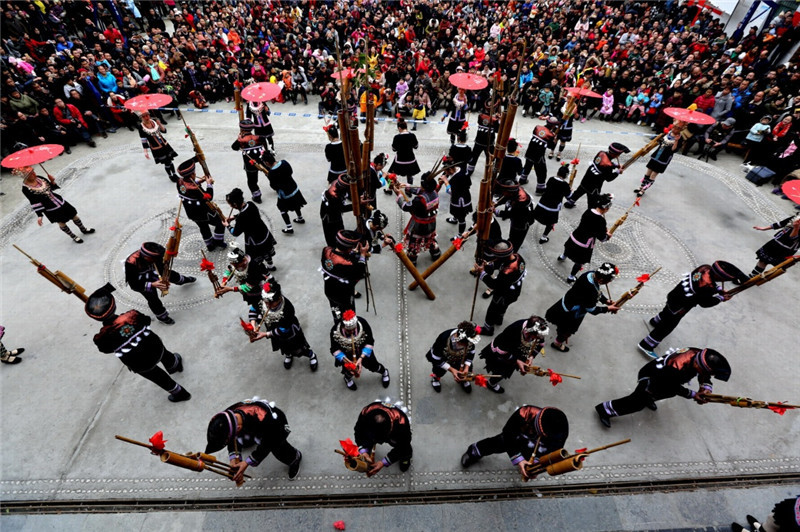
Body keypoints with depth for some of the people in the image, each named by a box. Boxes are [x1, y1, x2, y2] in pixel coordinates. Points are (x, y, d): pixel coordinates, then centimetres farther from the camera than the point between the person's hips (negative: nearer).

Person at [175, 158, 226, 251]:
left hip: (191, 214, 8)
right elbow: (209, 197, -24)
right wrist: (209, 184, -16)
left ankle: (210, 245, 45)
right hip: (204, 214, -8)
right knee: (220, 223, 18)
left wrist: (200, 180, -5)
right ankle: (218, 241, 30)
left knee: (203, 228, 29)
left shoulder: (179, 182, -15)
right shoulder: (195, 190, -38)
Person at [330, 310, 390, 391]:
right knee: (348, 370, -7)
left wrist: (361, 358, -29)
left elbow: (369, 342, -19)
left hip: (362, 350, 0)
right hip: (346, 353, 0)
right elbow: (335, 349, -18)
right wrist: (347, 361, -31)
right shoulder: (335, 330, -29)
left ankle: (384, 371, 39)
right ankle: (348, 378, 34)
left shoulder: (363, 323, -30)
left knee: (372, 365, 2)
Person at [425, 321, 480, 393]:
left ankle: (462, 379, 25)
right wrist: (451, 369, -31)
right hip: (440, 357, -2)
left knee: (468, 366, -8)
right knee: (440, 369, -16)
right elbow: (436, 359, -28)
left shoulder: (469, 340, -29)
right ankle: (435, 377, 19)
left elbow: (471, 353, -8)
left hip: (458, 357, 3)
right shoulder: (444, 338, -40)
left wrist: (466, 367, -22)